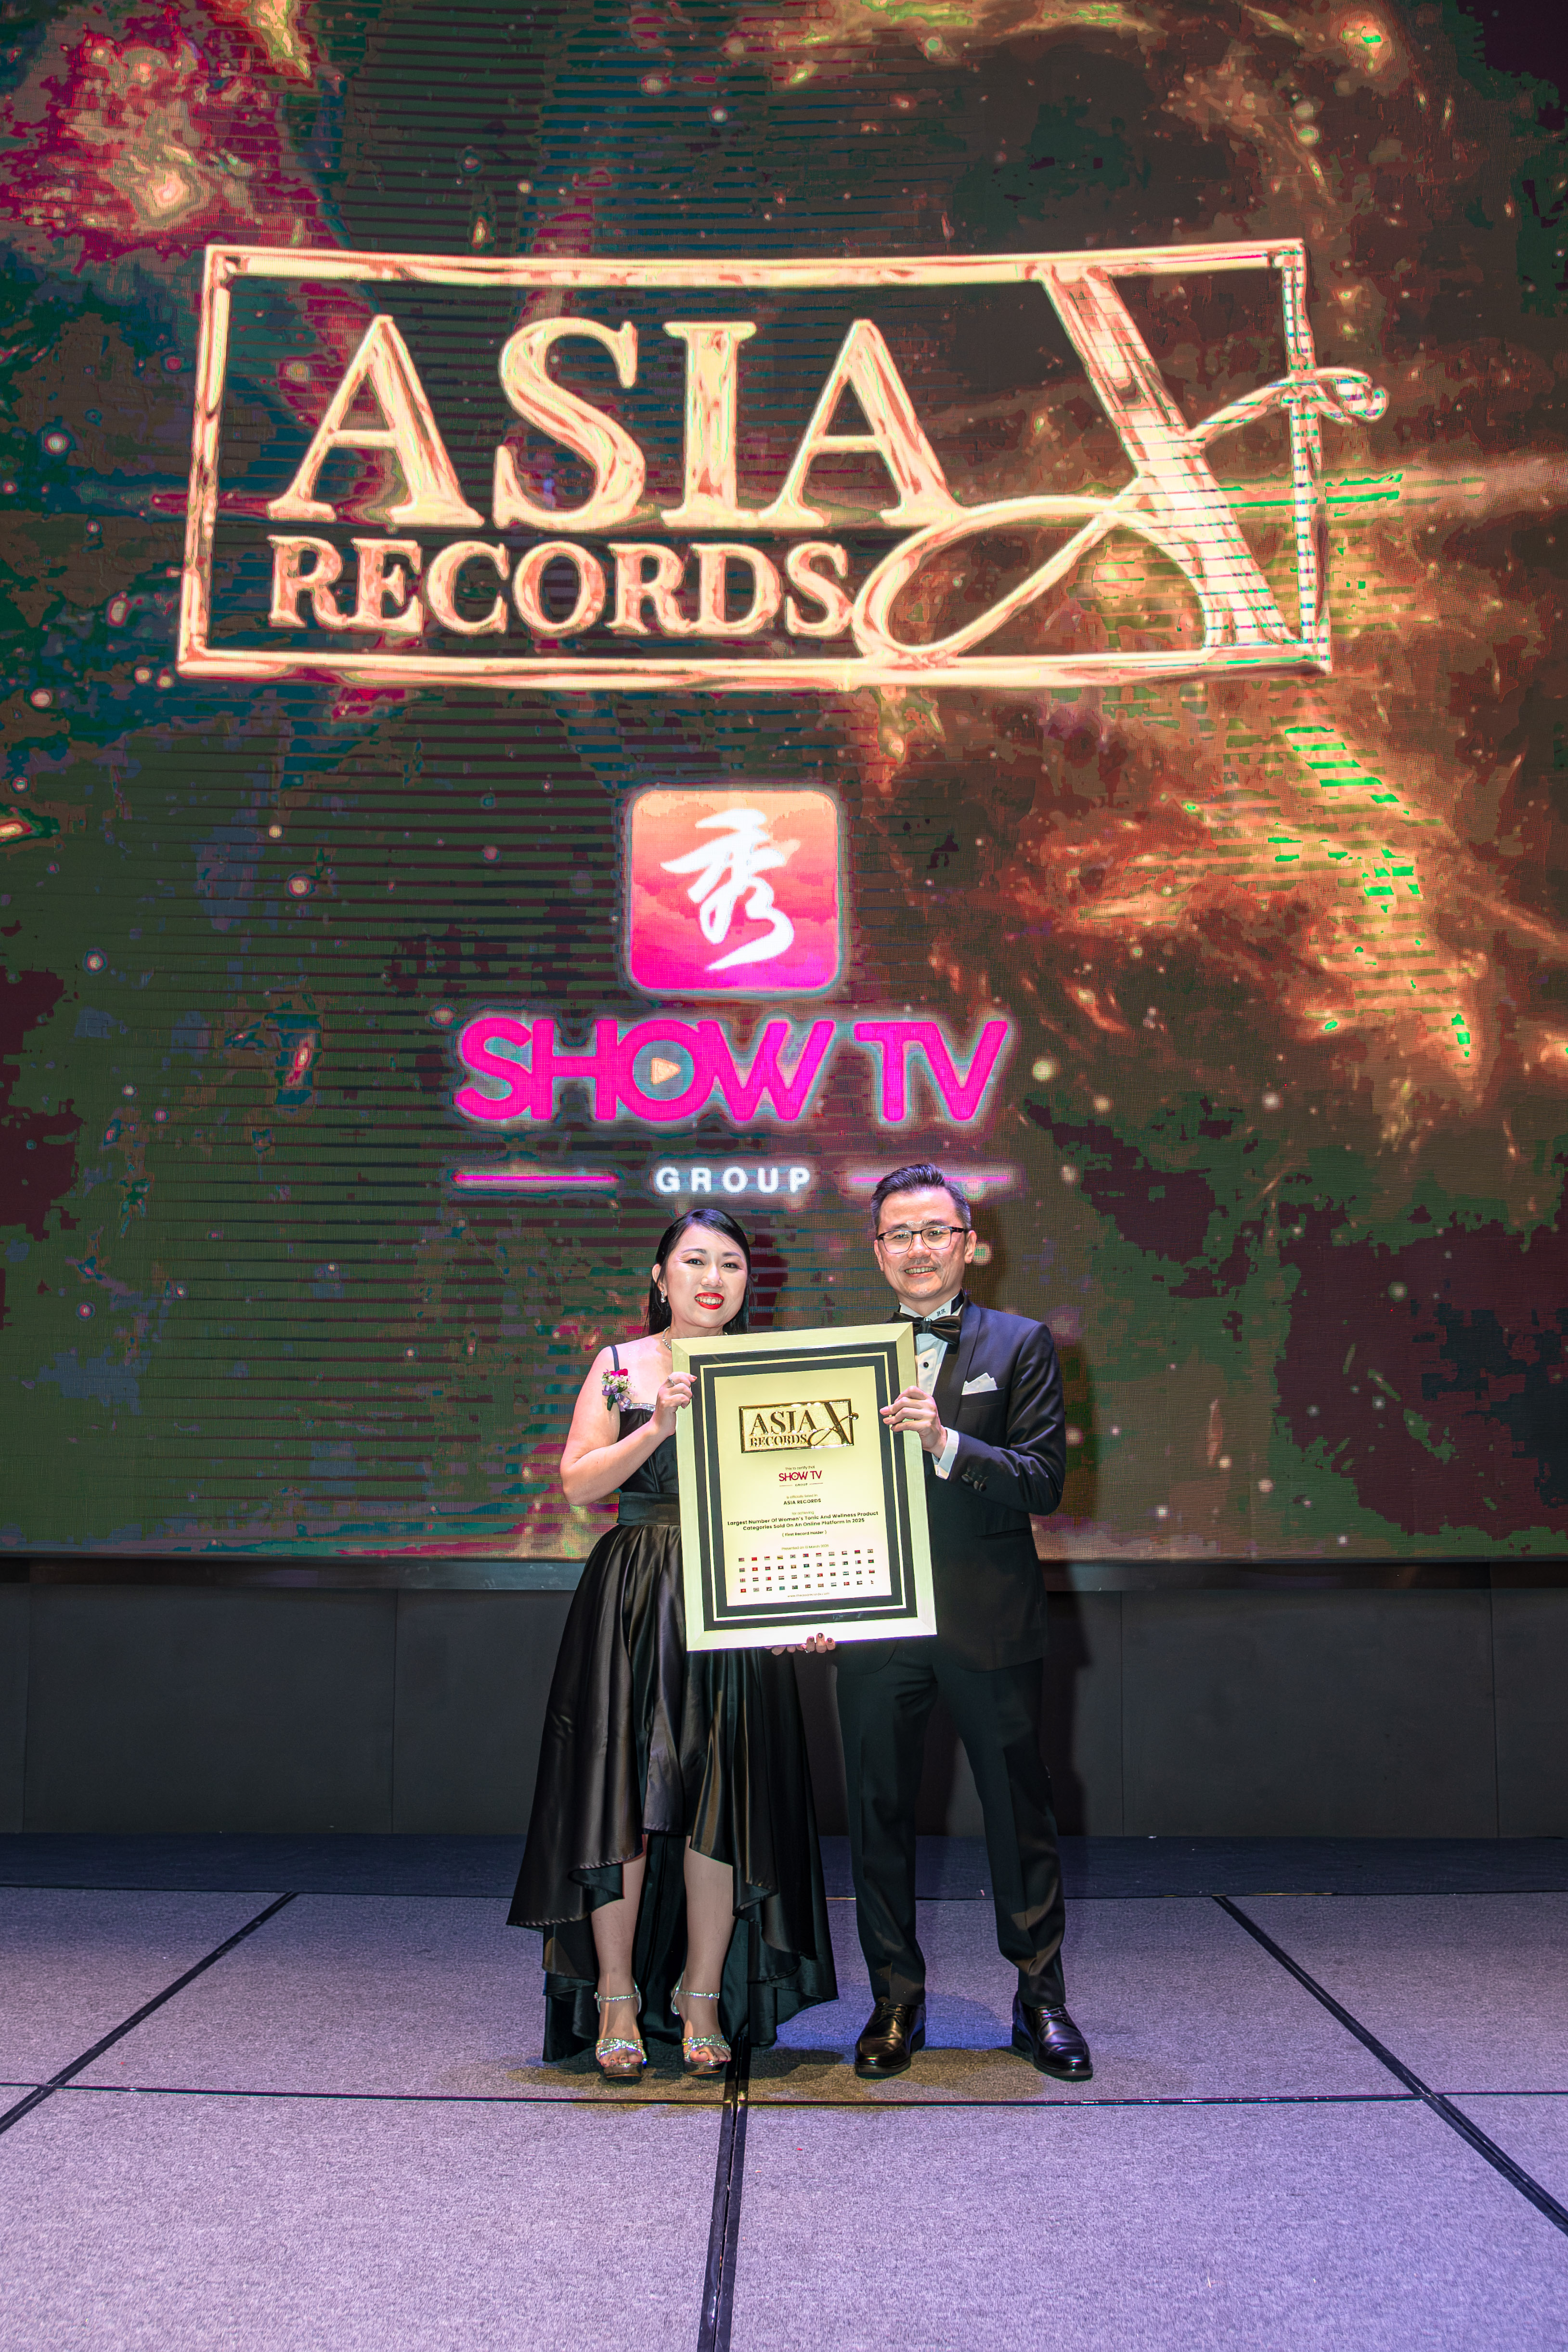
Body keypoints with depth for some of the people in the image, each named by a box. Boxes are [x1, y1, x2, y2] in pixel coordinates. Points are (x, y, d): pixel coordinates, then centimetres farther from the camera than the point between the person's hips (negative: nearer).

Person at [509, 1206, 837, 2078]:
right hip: (633, 1603, -1)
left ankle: (703, 2001, 16)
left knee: (723, 1798, 1)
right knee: (622, 1793, 0)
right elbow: (580, 1482, -3)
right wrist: (659, 1425, -17)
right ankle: (617, 2002, 14)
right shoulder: (620, 1366, 5)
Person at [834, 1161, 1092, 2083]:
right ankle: (897, 2003, 24)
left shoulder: (1021, 1344, 2)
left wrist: (946, 1443, -22)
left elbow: (1044, 1481, -8)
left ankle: (1041, 2000, 24)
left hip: (991, 1620, -2)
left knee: (1020, 1813, 8)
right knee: (880, 1816, 9)